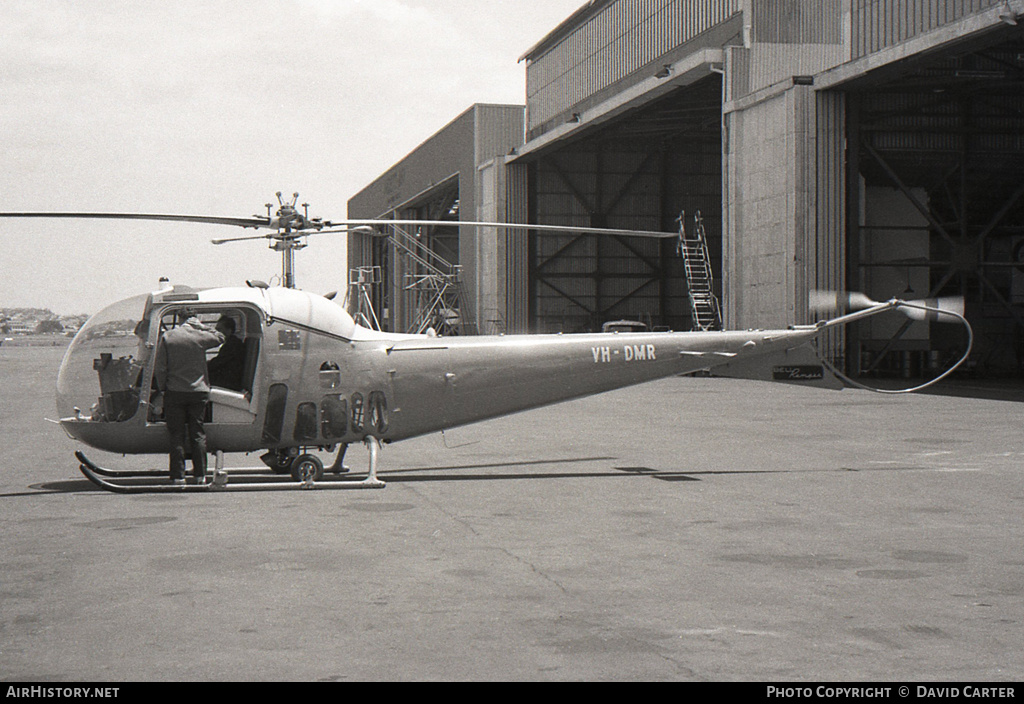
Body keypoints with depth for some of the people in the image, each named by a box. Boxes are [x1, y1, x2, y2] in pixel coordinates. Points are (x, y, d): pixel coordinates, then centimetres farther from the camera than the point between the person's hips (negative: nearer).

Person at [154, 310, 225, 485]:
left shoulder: (167, 337, -4)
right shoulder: (200, 336, -5)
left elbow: (160, 367, -4)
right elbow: (220, 338, 16)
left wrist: (162, 388, 6)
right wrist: (201, 326, 9)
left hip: (174, 392, 0)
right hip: (198, 392, 0)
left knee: (176, 435, 4)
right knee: (198, 434, 7)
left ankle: (178, 475, 2)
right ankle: (200, 474, 7)